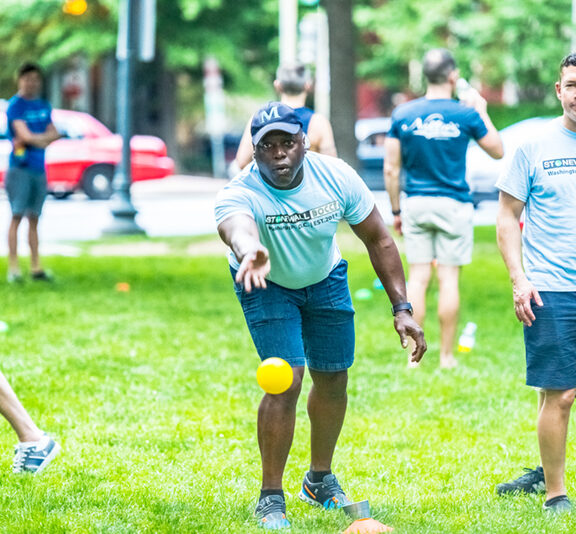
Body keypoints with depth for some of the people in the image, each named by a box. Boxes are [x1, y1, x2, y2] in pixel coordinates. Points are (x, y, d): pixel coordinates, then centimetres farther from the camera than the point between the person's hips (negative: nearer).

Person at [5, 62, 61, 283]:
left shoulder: (44, 106, 15)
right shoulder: (15, 105, -6)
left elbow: (53, 133, 8)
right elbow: (26, 135, -15)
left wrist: (34, 139, -9)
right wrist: (46, 138, 1)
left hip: (39, 169, 6)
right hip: (20, 168, -6)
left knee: (34, 219, 9)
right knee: (17, 216, -9)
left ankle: (35, 267, 11)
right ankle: (13, 267, -10)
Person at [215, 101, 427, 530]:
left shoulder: (336, 177, -25)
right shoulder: (240, 194, -36)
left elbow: (378, 240, -14)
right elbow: (238, 229, -61)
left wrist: (402, 308, -17)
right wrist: (251, 253, -86)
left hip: (326, 278, 4)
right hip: (268, 284, -4)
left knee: (333, 380, 9)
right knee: (286, 380, -18)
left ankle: (320, 481, 33)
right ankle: (271, 498, -4)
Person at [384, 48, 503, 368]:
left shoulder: (402, 115, 0)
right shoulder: (465, 115, -7)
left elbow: (391, 169, 1)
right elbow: (497, 151, 7)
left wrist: (396, 210, 11)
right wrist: (481, 111, 16)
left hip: (415, 204, 2)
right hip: (453, 204, -2)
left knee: (417, 277, 6)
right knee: (448, 279, 2)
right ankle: (447, 357, 6)